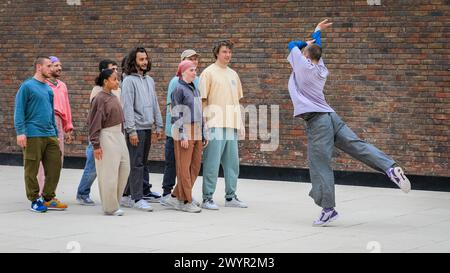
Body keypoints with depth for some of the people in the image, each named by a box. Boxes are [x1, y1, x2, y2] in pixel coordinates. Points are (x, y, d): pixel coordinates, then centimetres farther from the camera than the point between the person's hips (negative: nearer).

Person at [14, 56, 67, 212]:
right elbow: (19, 111, -8)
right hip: (33, 135, -7)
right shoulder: (27, 86, -4)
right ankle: (35, 200, 9)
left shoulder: (49, 89, 17)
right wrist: (20, 132, -16)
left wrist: (56, 133, 22)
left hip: (50, 135, 7)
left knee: (54, 166, 4)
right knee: (32, 169, 0)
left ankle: (48, 198, 16)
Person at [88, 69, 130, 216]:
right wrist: (96, 145, -17)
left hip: (118, 136, 8)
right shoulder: (100, 99, -13)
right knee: (109, 173, -2)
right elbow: (94, 122, -15)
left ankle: (114, 201, 23)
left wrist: (122, 134, 16)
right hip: (107, 137, -8)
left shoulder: (114, 97, 10)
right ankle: (110, 207, 8)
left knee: (124, 168, 10)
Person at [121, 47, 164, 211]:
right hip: (136, 128, -8)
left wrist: (159, 125, 13)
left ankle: (127, 195, 17)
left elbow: (155, 104, 19)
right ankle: (138, 198, -5)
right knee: (137, 164, -7)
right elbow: (127, 107, -12)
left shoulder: (150, 80, 15)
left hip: (147, 128, 8)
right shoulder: (129, 81, -7)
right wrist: (131, 130, -17)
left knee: (142, 163, 10)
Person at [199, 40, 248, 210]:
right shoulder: (208, 73, -1)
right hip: (215, 124, -7)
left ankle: (231, 196, 16)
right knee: (212, 162, -7)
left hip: (232, 124, 7)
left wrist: (241, 124, 16)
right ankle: (207, 198, -3)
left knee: (232, 162, 8)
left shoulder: (233, 74, 18)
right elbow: (202, 99, -5)